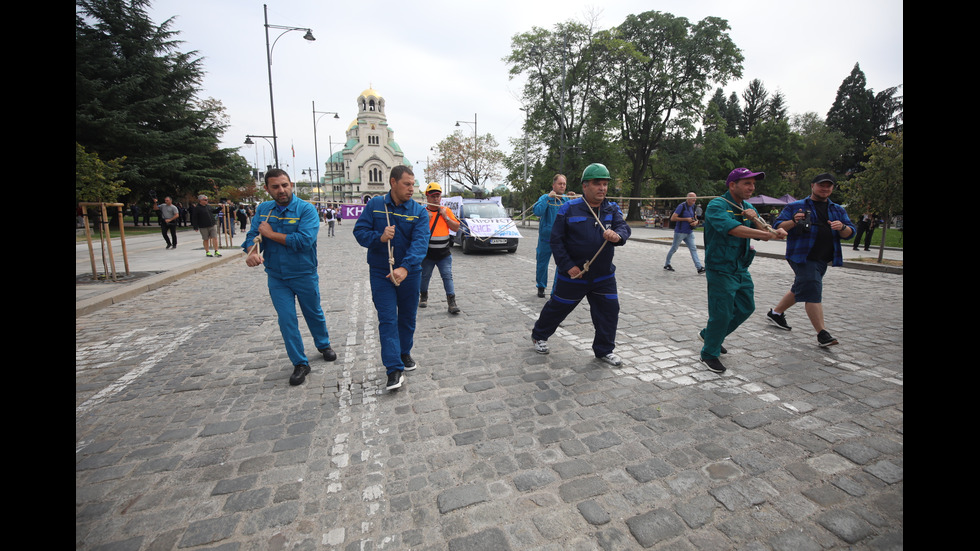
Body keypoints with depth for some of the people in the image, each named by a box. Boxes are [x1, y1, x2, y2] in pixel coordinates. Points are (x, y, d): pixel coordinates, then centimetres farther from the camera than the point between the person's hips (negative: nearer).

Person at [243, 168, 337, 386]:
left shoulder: (306, 209, -15)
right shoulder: (263, 209, 2)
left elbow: (304, 240, -27)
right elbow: (252, 235, -2)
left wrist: (271, 234, -19)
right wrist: (252, 252, -25)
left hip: (305, 276, -3)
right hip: (277, 278, 3)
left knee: (314, 313, 16)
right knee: (286, 321, 2)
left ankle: (323, 345, 43)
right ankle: (300, 364, 16)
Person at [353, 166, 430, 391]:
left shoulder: (419, 211, -6)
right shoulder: (374, 205, -3)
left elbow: (420, 242, -19)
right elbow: (359, 231, -3)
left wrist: (405, 268, -34)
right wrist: (380, 237, -24)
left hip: (409, 273, 1)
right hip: (380, 273, -1)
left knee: (407, 317, 15)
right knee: (387, 319, -4)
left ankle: (405, 353, 37)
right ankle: (395, 369, -1)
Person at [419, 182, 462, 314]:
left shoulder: (446, 210, 8)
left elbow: (456, 228, 4)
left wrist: (445, 217, -6)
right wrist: (427, 219, -16)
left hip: (444, 254, 1)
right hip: (427, 254, 0)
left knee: (447, 276, -5)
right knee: (425, 276, 13)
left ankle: (452, 302, -4)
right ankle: (423, 297, 36)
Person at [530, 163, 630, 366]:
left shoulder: (612, 209, 4)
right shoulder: (569, 209, -10)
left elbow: (624, 228, -10)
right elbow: (556, 239, -10)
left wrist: (617, 235, -35)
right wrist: (568, 266, -15)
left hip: (604, 276, 4)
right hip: (573, 274, -4)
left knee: (609, 311, 6)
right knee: (557, 308, 11)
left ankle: (604, 350, 25)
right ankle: (539, 336, 35)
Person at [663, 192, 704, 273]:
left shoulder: (693, 207, 9)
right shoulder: (682, 206, -13)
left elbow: (695, 219, 19)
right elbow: (672, 218, -18)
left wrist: (695, 222, -6)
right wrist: (686, 219, -19)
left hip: (689, 233, 7)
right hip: (680, 232, -6)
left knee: (693, 248, -1)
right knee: (674, 249, 6)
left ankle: (699, 267, -5)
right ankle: (666, 264, 22)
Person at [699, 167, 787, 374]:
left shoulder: (748, 207, 11)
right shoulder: (716, 206, -15)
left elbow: (764, 234, 7)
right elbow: (733, 229, -32)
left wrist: (754, 219, -12)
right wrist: (770, 234, -38)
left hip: (741, 269, 9)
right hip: (721, 270, -9)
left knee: (746, 307, 17)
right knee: (721, 313, -5)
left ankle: (710, 334, 35)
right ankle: (709, 353, 13)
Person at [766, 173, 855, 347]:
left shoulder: (838, 210, 16)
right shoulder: (795, 207, 1)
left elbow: (850, 233, 11)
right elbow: (778, 226, -4)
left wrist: (843, 227, -12)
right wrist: (793, 222, -24)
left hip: (823, 260, 7)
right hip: (803, 257, -7)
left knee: (800, 289, 17)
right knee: (813, 293, -13)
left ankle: (776, 313, 34)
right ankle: (822, 334, -11)